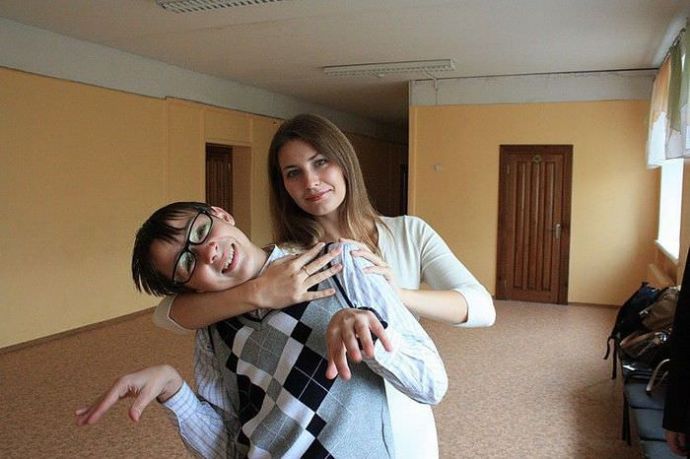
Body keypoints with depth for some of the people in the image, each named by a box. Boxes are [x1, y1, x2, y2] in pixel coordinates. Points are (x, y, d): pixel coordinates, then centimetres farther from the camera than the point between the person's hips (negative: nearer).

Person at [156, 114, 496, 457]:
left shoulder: (409, 233, -9)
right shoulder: (280, 260, -13)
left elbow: (482, 308, -18)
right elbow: (167, 313, -21)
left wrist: (397, 294, -36)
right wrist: (258, 294, -40)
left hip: (406, 427, 1)